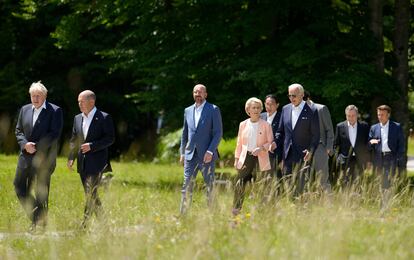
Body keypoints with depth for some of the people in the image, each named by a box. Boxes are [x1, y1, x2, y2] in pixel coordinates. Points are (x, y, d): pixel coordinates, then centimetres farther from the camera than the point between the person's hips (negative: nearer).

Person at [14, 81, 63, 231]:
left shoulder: (55, 111, -5)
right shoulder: (25, 110, 12)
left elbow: (54, 134, -12)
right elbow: (18, 130, 12)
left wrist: (36, 146, -17)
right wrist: (25, 144, -7)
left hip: (44, 156, -5)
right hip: (26, 156, 5)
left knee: (41, 191, -1)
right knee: (19, 186, 2)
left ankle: (40, 223, 9)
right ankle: (35, 216, 14)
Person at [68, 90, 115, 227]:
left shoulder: (104, 118, -6)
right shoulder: (77, 118, 13)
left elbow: (110, 138, -10)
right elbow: (74, 140, 17)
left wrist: (92, 146, -19)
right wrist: (71, 157, 4)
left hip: (97, 162, -7)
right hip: (83, 163, 7)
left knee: (91, 193, -12)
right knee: (90, 194, 11)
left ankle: (83, 225, -13)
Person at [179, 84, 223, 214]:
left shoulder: (213, 110, -1)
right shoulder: (188, 111, 14)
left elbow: (218, 132, -5)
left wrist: (210, 151, -14)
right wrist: (182, 152, 12)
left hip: (206, 155, -4)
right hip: (190, 154, 4)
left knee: (210, 186, 0)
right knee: (187, 185, -3)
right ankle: (183, 213, -4)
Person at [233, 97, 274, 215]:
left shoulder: (266, 125, 2)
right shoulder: (243, 125, 10)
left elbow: (270, 142, 1)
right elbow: (239, 143, 14)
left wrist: (261, 148, -17)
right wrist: (236, 159, 9)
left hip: (260, 159, -2)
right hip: (246, 158, 2)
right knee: (239, 184, -6)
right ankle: (235, 210, 1)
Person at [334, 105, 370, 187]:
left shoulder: (364, 126, 5)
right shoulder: (340, 126, 5)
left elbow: (368, 143, 8)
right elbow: (336, 144, 8)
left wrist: (367, 160, 3)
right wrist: (339, 158, 0)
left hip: (360, 160, 1)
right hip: (346, 160, -1)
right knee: (344, 182, -11)